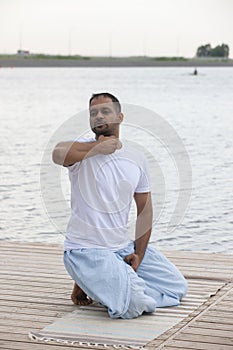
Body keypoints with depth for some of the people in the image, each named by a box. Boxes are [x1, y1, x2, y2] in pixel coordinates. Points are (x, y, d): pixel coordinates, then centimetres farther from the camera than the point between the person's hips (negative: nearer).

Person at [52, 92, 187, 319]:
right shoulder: (82, 150, -11)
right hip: (86, 251, -6)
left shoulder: (136, 159, 5)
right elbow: (58, 154, -37)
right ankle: (84, 283, 5)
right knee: (132, 305, -22)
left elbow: (144, 209, 10)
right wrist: (98, 147, -23)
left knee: (177, 287, 9)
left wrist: (138, 255, 0)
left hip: (124, 247, 6)